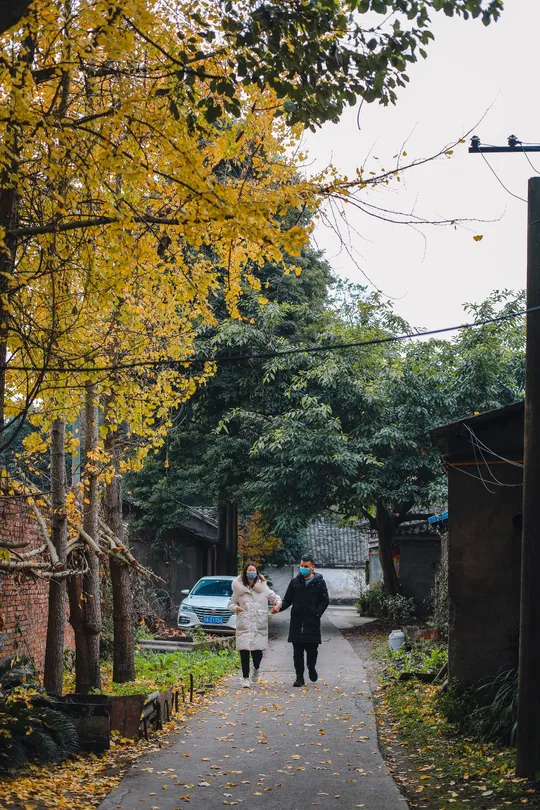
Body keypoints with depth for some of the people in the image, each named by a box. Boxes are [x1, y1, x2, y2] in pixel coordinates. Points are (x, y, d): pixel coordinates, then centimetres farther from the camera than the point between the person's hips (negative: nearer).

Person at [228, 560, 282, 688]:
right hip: (244, 626, 0)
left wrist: (277, 604, -9)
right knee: (244, 652, -4)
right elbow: (231, 603, 14)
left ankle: (256, 669, 31)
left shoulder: (263, 587, 5)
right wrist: (235, 607, -8)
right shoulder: (239, 588, 4)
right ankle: (245, 678, 7)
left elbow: (274, 596, 13)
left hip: (259, 625, 0)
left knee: (257, 651, -3)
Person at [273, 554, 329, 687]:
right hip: (297, 622, 2)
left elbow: (325, 601, 4)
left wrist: (317, 613, -10)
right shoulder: (295, 582, 8)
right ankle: (299, 677, 10)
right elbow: (288, 600, 9)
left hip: (312, 622, -2)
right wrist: (279, 607, -10)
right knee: (297, 652, 4)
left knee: (312, 649, 0)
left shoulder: (319, 582, 3)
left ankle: (311, 668, 29)